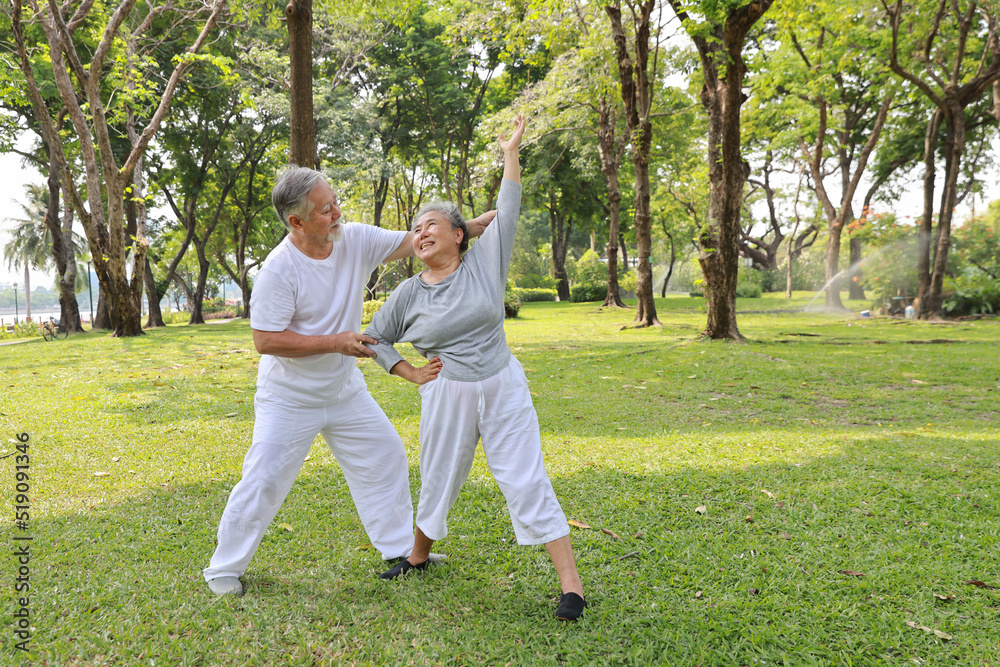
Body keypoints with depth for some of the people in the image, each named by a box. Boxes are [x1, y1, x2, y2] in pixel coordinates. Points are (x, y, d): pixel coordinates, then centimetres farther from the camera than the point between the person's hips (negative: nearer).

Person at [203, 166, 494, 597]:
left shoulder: (355, 240, -9)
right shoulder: (279, 269, -24)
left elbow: (413, 241, -3)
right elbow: (265, 340, -22)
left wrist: (473, 225, -12)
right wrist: (335, 342, -24)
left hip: (346, 392, 6)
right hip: (289, 399, -6)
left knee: (386, 459, 13)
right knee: (264, 480, -3)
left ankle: (401, 546, 31)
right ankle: (224, 568, 18)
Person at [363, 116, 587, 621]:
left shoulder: (484, 261, 0)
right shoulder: (407, 294, 1)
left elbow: (507, 212, -2)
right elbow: (376, 338, 13)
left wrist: (511, 153, -2)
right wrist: (411, 374, 5)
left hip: (503, 389, -1)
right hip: (445, 395, 2)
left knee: (526, 482, -4)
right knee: (437, 481, 15)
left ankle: (571, 584, 0)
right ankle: (419, 557, 41)